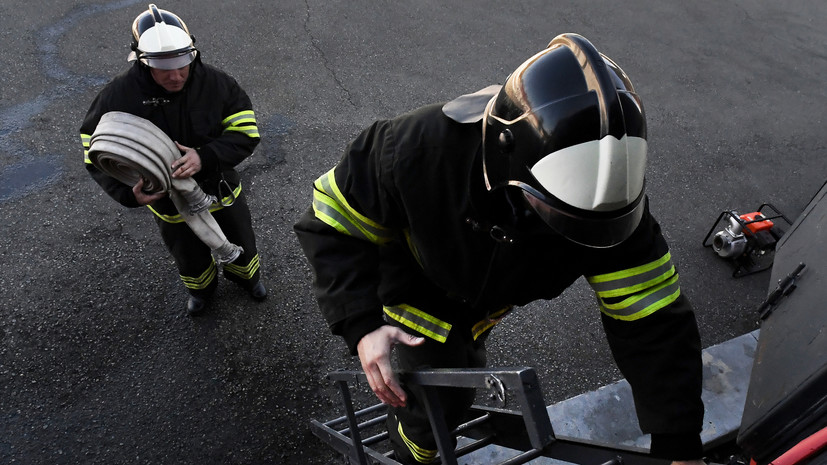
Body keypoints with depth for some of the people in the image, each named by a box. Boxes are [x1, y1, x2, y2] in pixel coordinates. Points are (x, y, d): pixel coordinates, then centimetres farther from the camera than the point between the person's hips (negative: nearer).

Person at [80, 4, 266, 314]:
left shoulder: (216, 83, -23)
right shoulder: (119, 96, -22)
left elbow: (247, 134, -22)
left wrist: (205, 157, -38)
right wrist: (127, 193, -28)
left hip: (221, 192, 0)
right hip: (169, 204, 0)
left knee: (240, 245, 25)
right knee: (190, 259, 26)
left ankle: (248, 277, 60)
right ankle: (201, 289, 61)